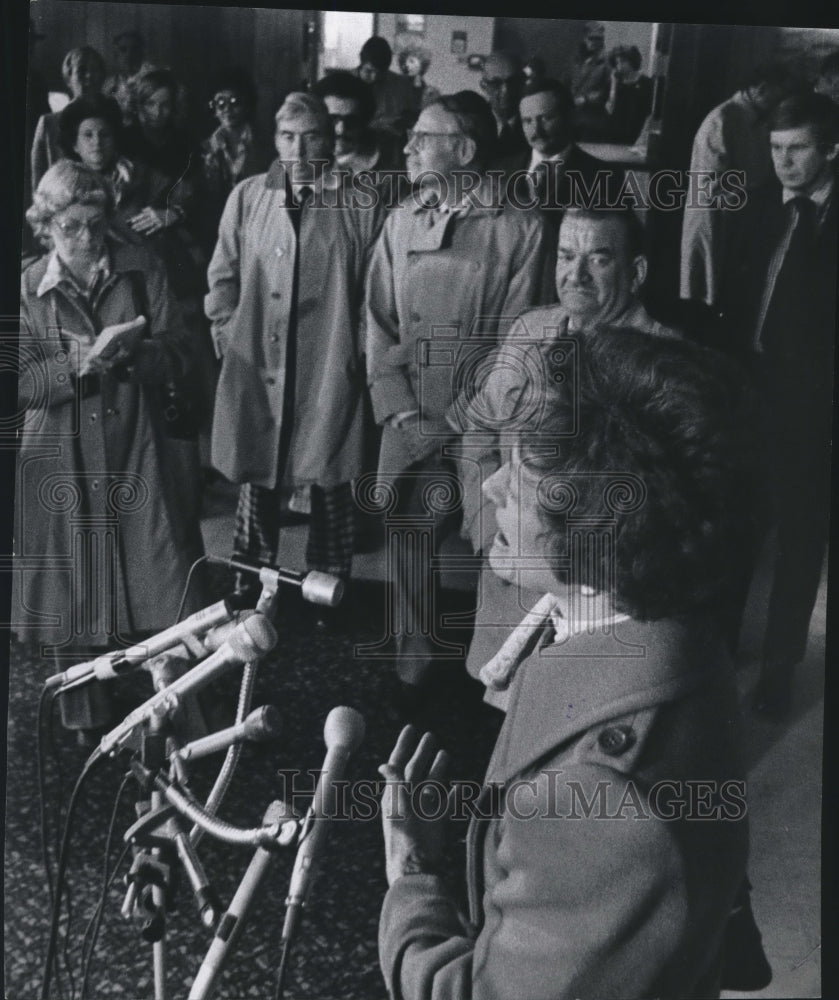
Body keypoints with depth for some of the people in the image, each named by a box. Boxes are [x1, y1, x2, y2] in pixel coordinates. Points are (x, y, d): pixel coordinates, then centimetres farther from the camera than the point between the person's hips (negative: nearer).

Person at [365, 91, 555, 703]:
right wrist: (399, 409, -2)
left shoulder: (522, 231, -6)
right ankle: (417, 664, 26)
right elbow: (380, 320, 9)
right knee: (411, 543, 7)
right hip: (411, 425, 3)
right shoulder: (402, 221, 8)